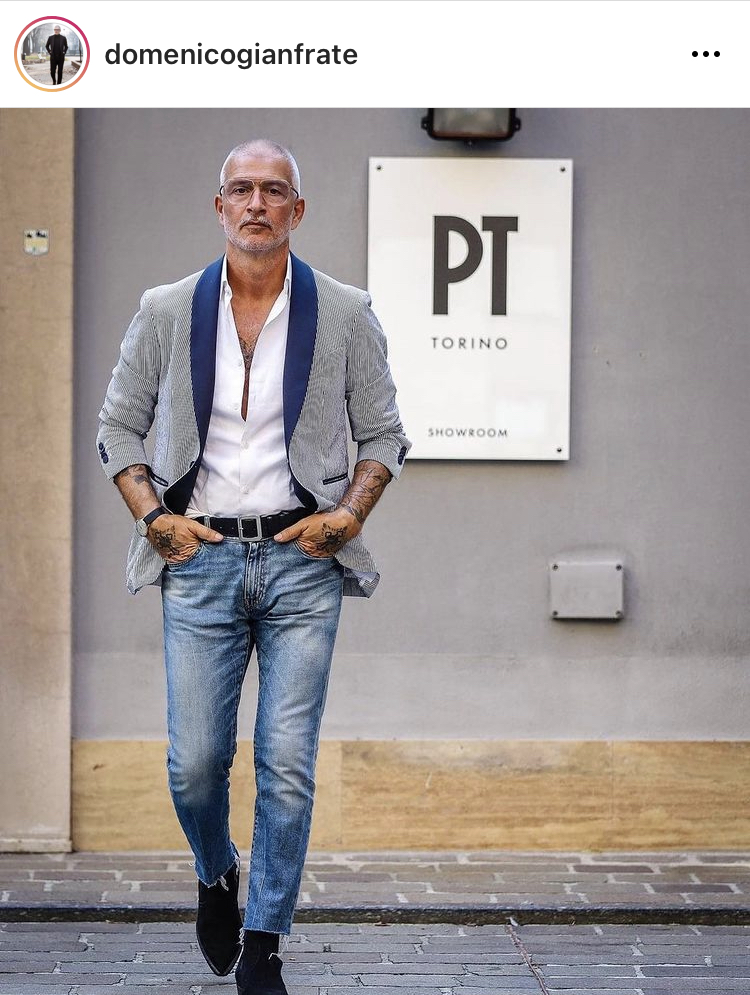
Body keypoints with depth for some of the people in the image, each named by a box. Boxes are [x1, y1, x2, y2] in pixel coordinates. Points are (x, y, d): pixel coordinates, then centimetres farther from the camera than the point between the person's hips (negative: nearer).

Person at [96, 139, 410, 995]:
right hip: (200, 558, 1)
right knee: (195, 762, 1)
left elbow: (383, 434, 11)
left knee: (287, 764, -3)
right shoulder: (167, 312, 5)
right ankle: (216, 877, 33)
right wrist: (154, 516, -1)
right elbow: (118, 427, 12)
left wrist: (351, 514, -4)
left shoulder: (344, 315, 3)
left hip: (301, 562, -1)